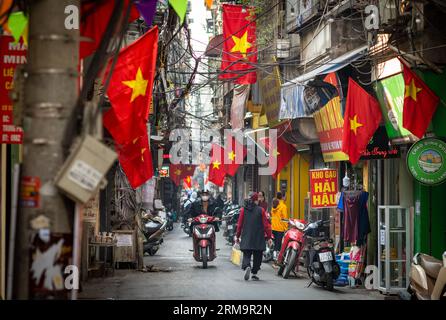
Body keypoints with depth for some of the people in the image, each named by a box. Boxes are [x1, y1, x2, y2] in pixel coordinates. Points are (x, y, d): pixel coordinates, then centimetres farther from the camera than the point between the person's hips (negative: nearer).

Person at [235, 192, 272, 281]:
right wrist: (268, 237, 3)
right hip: (258, 239, -1)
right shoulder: (261, 210, -5)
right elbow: (266, 225, -4)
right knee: (257, 256, 11)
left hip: (246, 238, 1)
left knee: (246, 254, 3)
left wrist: (237, 236, 14)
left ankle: (247, 266, -25)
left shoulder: (243, 210, 1)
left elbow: (239, 224, 5)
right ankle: (254, 273, 13)